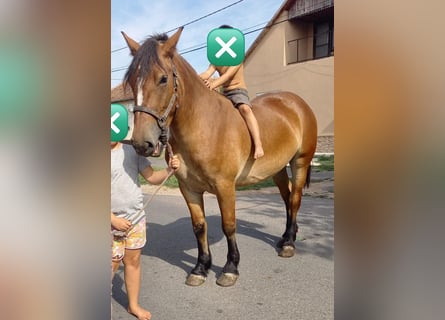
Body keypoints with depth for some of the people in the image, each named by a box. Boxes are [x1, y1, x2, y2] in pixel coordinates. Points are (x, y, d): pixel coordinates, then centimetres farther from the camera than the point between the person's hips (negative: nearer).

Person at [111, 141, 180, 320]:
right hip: (114, 223, -3)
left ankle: (133, 305, 32)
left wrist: (169, 170, -19)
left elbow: (152, 178, -1)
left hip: (136, 218, 3)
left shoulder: (132, 150, -3)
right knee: (113, 264, 8)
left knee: (133, 261, 14)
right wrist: (113, 219, -17)